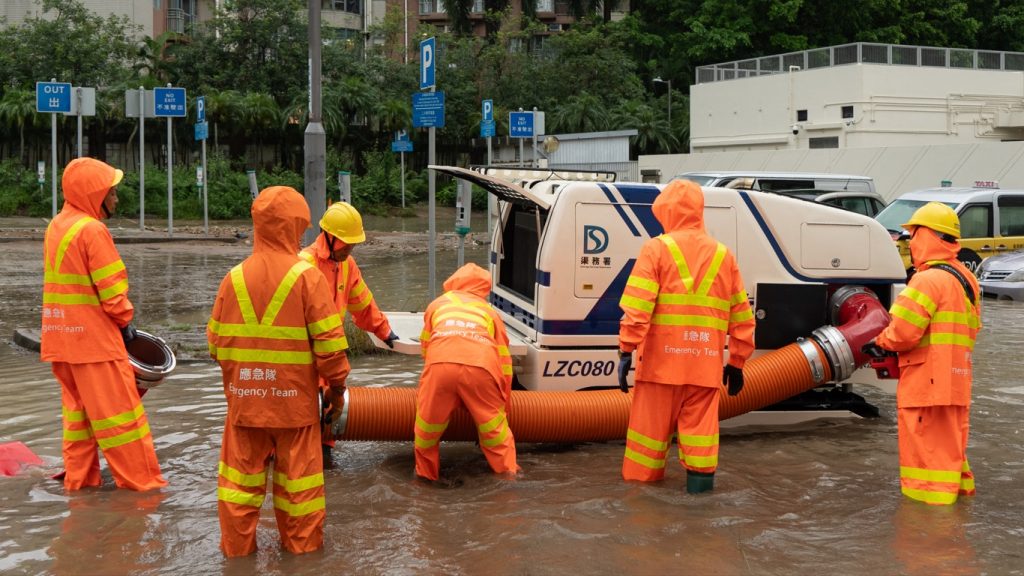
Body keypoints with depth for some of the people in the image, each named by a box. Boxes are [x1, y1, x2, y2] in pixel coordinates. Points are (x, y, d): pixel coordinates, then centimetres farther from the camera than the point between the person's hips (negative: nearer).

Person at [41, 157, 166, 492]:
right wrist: (125, 320, -1)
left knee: (77, 408, 15)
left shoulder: (57, 226, 12)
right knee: (118, 410, -2)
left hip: (62, 336, 9)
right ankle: (140, 481, 3)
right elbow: (111, 289, -18)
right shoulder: (92, 230, -16)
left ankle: (79, 478, 18)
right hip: (94, 338, -9)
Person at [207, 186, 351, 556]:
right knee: (296, 471, 9)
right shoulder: (307, 277, -10)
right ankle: (302, 544, 19)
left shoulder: (234, 277, 0)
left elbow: (217, 341, 5)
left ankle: (237, 544, 19)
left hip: (245, 397, 3)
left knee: (242, 471, 11)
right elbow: (328, 342, -11)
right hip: (294, 398, -3)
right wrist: (337, 386, 1)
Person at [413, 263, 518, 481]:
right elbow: (504, 361, 32)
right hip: (480, 365, 1)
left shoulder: (438, 304, 34)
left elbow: (424, 346, 41)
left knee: (427, 426, 15)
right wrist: (503, 404, 38)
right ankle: (507, 471, 17)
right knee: (493, 426, 15)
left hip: (440, 363, 0)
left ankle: (425, 473, 24)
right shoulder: (489, 311, 34)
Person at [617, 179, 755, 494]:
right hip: (706, 362, 3)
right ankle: (700, 479, 6)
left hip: (661, 360, -3)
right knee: (699, 421, 7)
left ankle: (641, 481, 13)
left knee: (652, 421, 5)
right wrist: (737, 362, 19)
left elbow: (636, 308, -11)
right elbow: (741, 317, 14)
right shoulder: (723, 255, 12)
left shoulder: (657, 249, -1)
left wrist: (626, 351, -10)